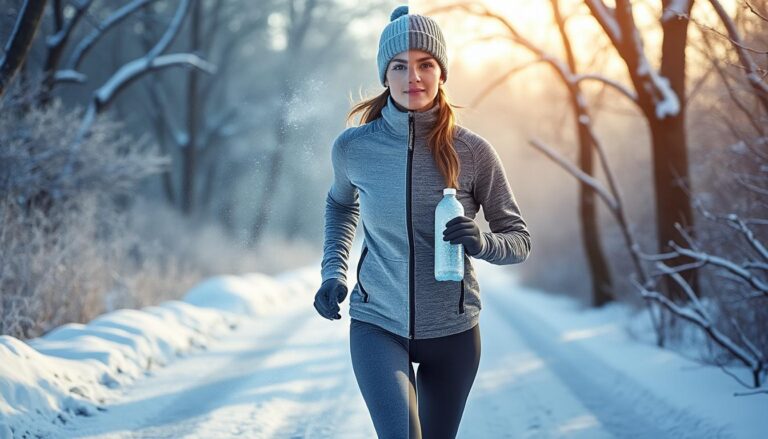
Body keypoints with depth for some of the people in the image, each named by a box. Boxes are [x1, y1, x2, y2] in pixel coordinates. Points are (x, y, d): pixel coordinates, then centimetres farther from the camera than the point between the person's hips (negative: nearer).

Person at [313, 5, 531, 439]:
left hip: (453, 331, 1)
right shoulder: (353, 147, -6)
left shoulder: (472, 152, -9)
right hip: (378, 326, -1)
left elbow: (520, 240, -1)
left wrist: (482, 243, -23)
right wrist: (334, 270, 5)